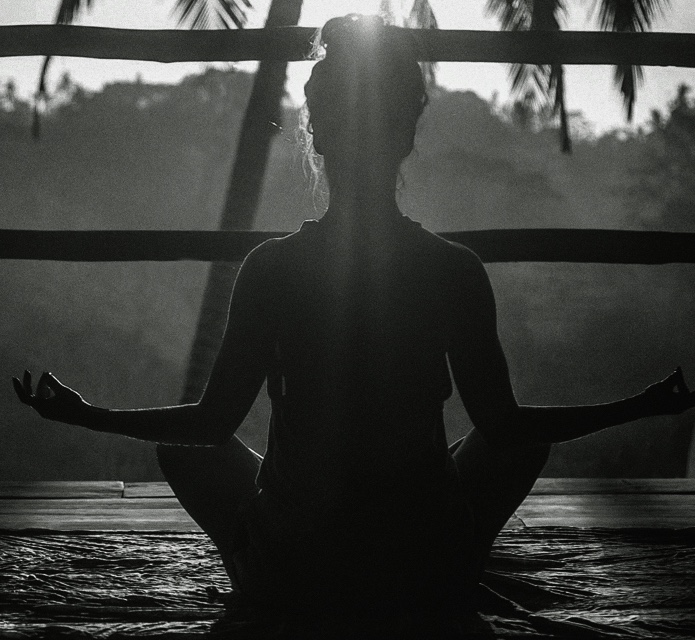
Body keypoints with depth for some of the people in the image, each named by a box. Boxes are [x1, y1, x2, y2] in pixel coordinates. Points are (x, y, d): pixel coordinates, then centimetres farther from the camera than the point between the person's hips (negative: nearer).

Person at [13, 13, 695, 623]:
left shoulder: (270, 268, -11)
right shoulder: (456, 271, -11)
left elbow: (214, 421, -4)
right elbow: (502, 425, -4)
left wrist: (86, 416, 11)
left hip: (290, 579, 0)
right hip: (429, 575, 0)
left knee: (183, 446, 26)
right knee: (526, 439, 26)